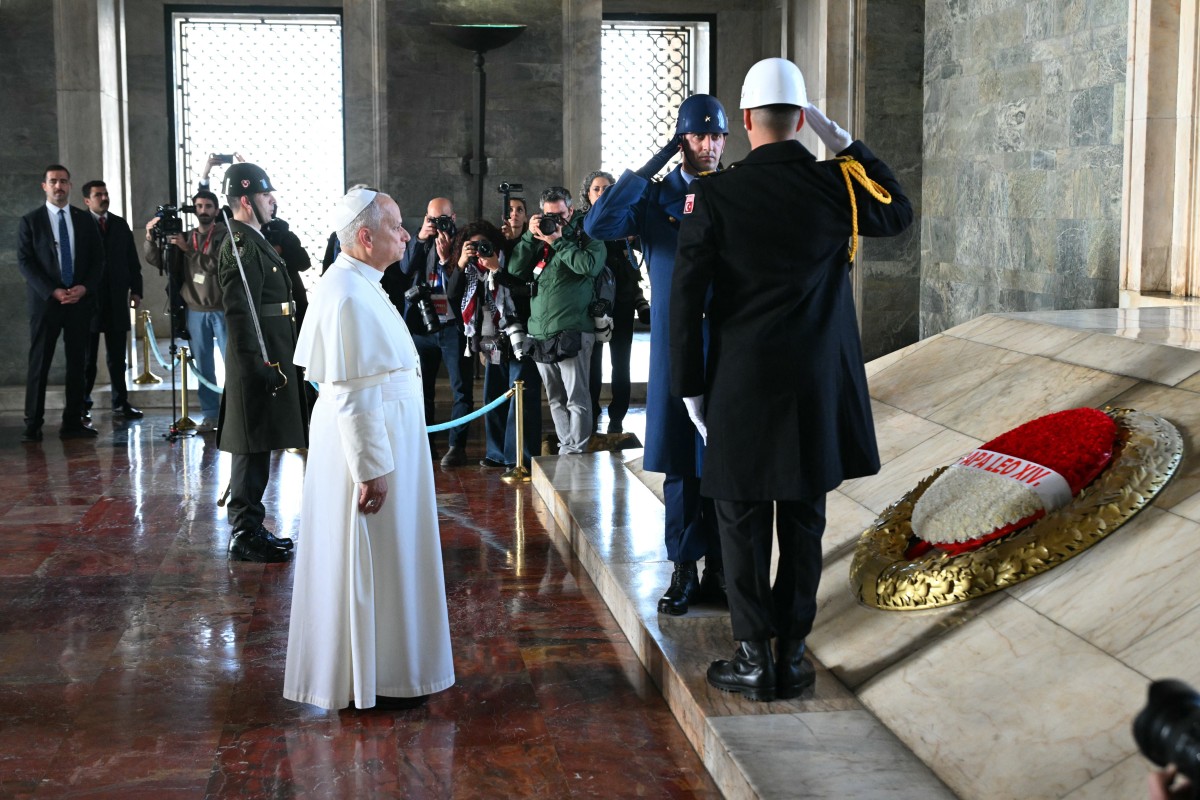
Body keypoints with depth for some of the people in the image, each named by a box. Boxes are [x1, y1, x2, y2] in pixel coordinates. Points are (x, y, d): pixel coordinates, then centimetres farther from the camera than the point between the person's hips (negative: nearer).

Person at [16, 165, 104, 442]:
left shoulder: (85, 220, 10)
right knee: (39, 363, -2)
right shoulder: (30, 221, 2)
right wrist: (52, 292, -14)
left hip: (80, 300, 3)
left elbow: (97, 259, 9)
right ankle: (33, 424, 1)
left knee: (78, 362, 4)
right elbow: (25, 263, -4)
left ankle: (73, 422, 9)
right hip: (45, 301, -3)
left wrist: (85, 288, -8)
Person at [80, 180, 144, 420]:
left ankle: (120, 402, 10)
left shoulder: (120, 224, 12)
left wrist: (136, 289, 5)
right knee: (87, 355, 4)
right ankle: (82, 403, 12)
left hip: (117, 299, 4)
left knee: (117, 356, 6)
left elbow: (132, 260, 13)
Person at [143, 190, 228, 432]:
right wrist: (150, 238, -10)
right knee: (203, 366, 5)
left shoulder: (225, 235, -1)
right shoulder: (184, 237, 12)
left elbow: (217, 264, -17)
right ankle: (210, 414, 10)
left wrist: (188, 249, -22)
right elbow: (156, 260, 7)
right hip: (195, 311, 4)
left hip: (222, 310, -4)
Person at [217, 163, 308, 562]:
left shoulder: (255, 242, 15)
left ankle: (249, 527, 23)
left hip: (269, 362, 10)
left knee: (255, 450, 15)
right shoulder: (242, 247, -17)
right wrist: (260, 366, -24)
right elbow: (239, 314, -22)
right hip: (259, 365, -10)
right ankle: (246, 534, 2)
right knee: (253, 450, -4)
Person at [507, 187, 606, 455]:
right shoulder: (539, 238, 18)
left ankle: (574, 452, -4)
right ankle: (566, 449, 18)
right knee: (556, 400, 11)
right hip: (540, 333, 6)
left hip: (571, 332, -6)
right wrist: (530, 235, 2)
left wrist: (558, 241, -9)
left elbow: (589, 265, -15)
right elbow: (515, 269, 11)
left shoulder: (586, 236, 4)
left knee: (576, 399, -8)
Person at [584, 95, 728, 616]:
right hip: (676, 351, -1)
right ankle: (684, 571, 13)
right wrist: (653, 164, -12)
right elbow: (597, 225, -14)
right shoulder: (654, 197, 4)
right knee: (680, 465, 3)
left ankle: (719, 570, 14)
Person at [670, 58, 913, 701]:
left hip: (741, 388, -2)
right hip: (819, 388, 2)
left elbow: (686, 298, -7)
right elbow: (899, 213, 20)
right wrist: (846, 144, 14)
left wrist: (690, 386, 2)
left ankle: (754, 659, 11)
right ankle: (792, 654, 17)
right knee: (803, 520, 11)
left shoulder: (712, 195, -7)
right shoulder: (837, 184, -2)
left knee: (743, 520, 8)